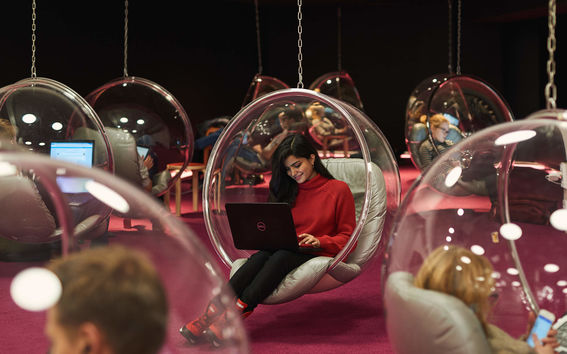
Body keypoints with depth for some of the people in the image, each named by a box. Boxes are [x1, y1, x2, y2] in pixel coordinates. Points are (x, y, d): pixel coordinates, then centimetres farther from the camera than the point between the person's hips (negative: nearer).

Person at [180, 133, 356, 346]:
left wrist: (319, 241, -17)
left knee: (281, 256, -35)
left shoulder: (338, 189, 2)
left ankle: (236, 314, -50)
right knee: (262, 255, -30)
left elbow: (349, 238, 0)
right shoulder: (290, 191, 20)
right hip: (285, 251, 4)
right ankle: (212, 312, -47)